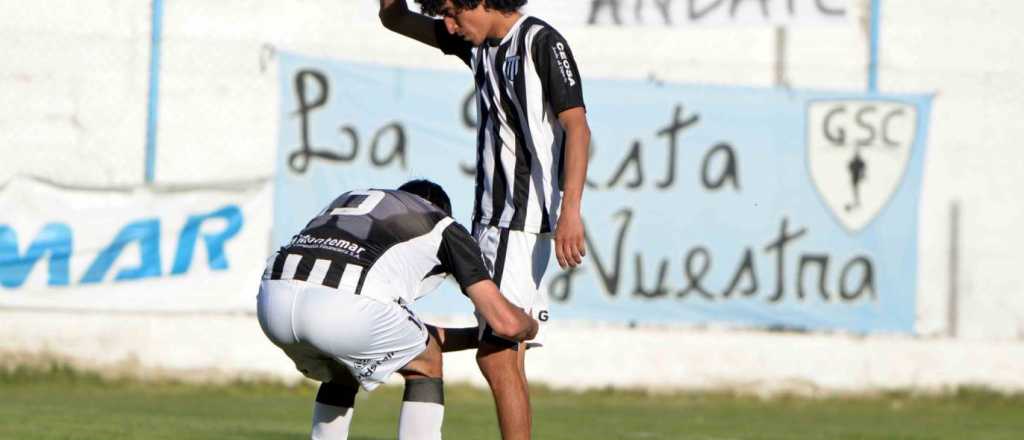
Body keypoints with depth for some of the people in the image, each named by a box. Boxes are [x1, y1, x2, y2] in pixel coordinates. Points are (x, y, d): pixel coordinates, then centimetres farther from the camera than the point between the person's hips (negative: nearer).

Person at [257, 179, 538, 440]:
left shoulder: (351, 198, 41)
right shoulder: (444, 227, 27)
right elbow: (506, 323, 20)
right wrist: (529, 326, 45)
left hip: (273, 296, 5)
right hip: (346, 305, -5)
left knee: (341, 373, 36)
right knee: (426, 365, 24)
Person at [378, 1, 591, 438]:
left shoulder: (542, 42, -12)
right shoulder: (479, 43, 12)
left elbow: (577, 127, -20)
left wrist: (570, 210, -31)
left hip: (524, 220, -9)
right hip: (491, 219, 9)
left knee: (495, 357, -13)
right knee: (502, 356, 9)